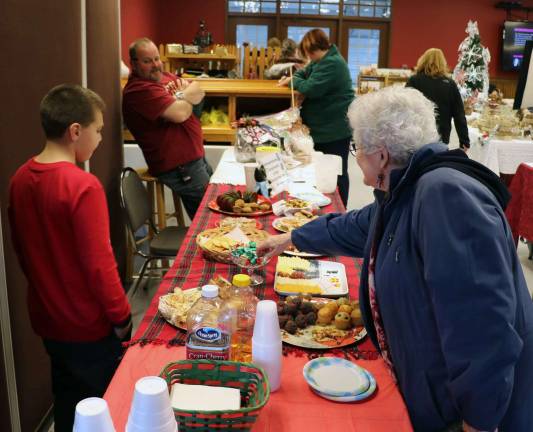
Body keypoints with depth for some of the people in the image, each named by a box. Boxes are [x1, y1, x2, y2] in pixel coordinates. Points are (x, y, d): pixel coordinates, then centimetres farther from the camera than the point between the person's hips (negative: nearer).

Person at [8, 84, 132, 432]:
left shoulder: (20, 180, -3)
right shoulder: (83, 186, -25)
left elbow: (22, 248, 8)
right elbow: (99, 263, -23)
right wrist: (121, 316, -11)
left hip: (47, 319, 7)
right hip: (89, 325, -7)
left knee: (66, 402, 24)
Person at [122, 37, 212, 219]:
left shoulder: (165, 76, 11)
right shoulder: (139, 90, -19)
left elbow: (198, 91, 11)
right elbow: (180, 114, -29)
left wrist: (184, 89, -12)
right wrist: (187, 97, -6)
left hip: (197, 157, 10)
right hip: (178, 167, -10)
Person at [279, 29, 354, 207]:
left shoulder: (332, 64, -21)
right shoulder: (322, 61, 13)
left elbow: (310, 89, -26)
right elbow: (305, 73, 22)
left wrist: (293, 81, -8)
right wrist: (291, 78, 1)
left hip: (334, 130, -11)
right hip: (325, 128, 11)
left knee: (337, 173, -2)